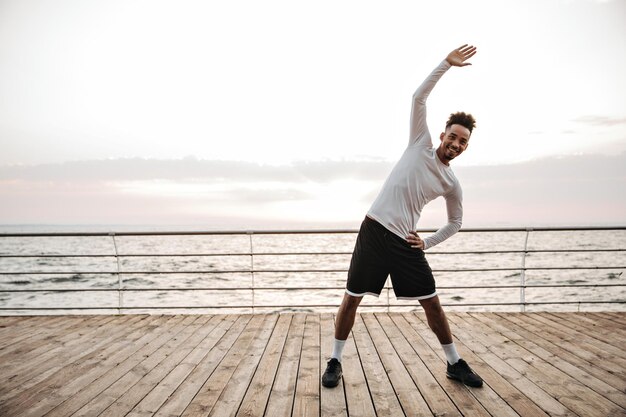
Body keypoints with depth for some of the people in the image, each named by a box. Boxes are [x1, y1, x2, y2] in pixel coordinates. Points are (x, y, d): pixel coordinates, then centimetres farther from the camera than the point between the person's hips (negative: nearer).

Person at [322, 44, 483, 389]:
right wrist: (447, 63, -1)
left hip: (405, 242, 3)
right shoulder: (421, 144, 5)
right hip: (374, 231, -2)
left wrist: (428, 243, 9)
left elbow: (455, 223, 22)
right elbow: (419, 97, 1)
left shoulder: (452, 185, 9)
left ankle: (455, 364, 29)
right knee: (351, 299, 1)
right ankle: (335, 362, 19)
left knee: (432, 303, 7)